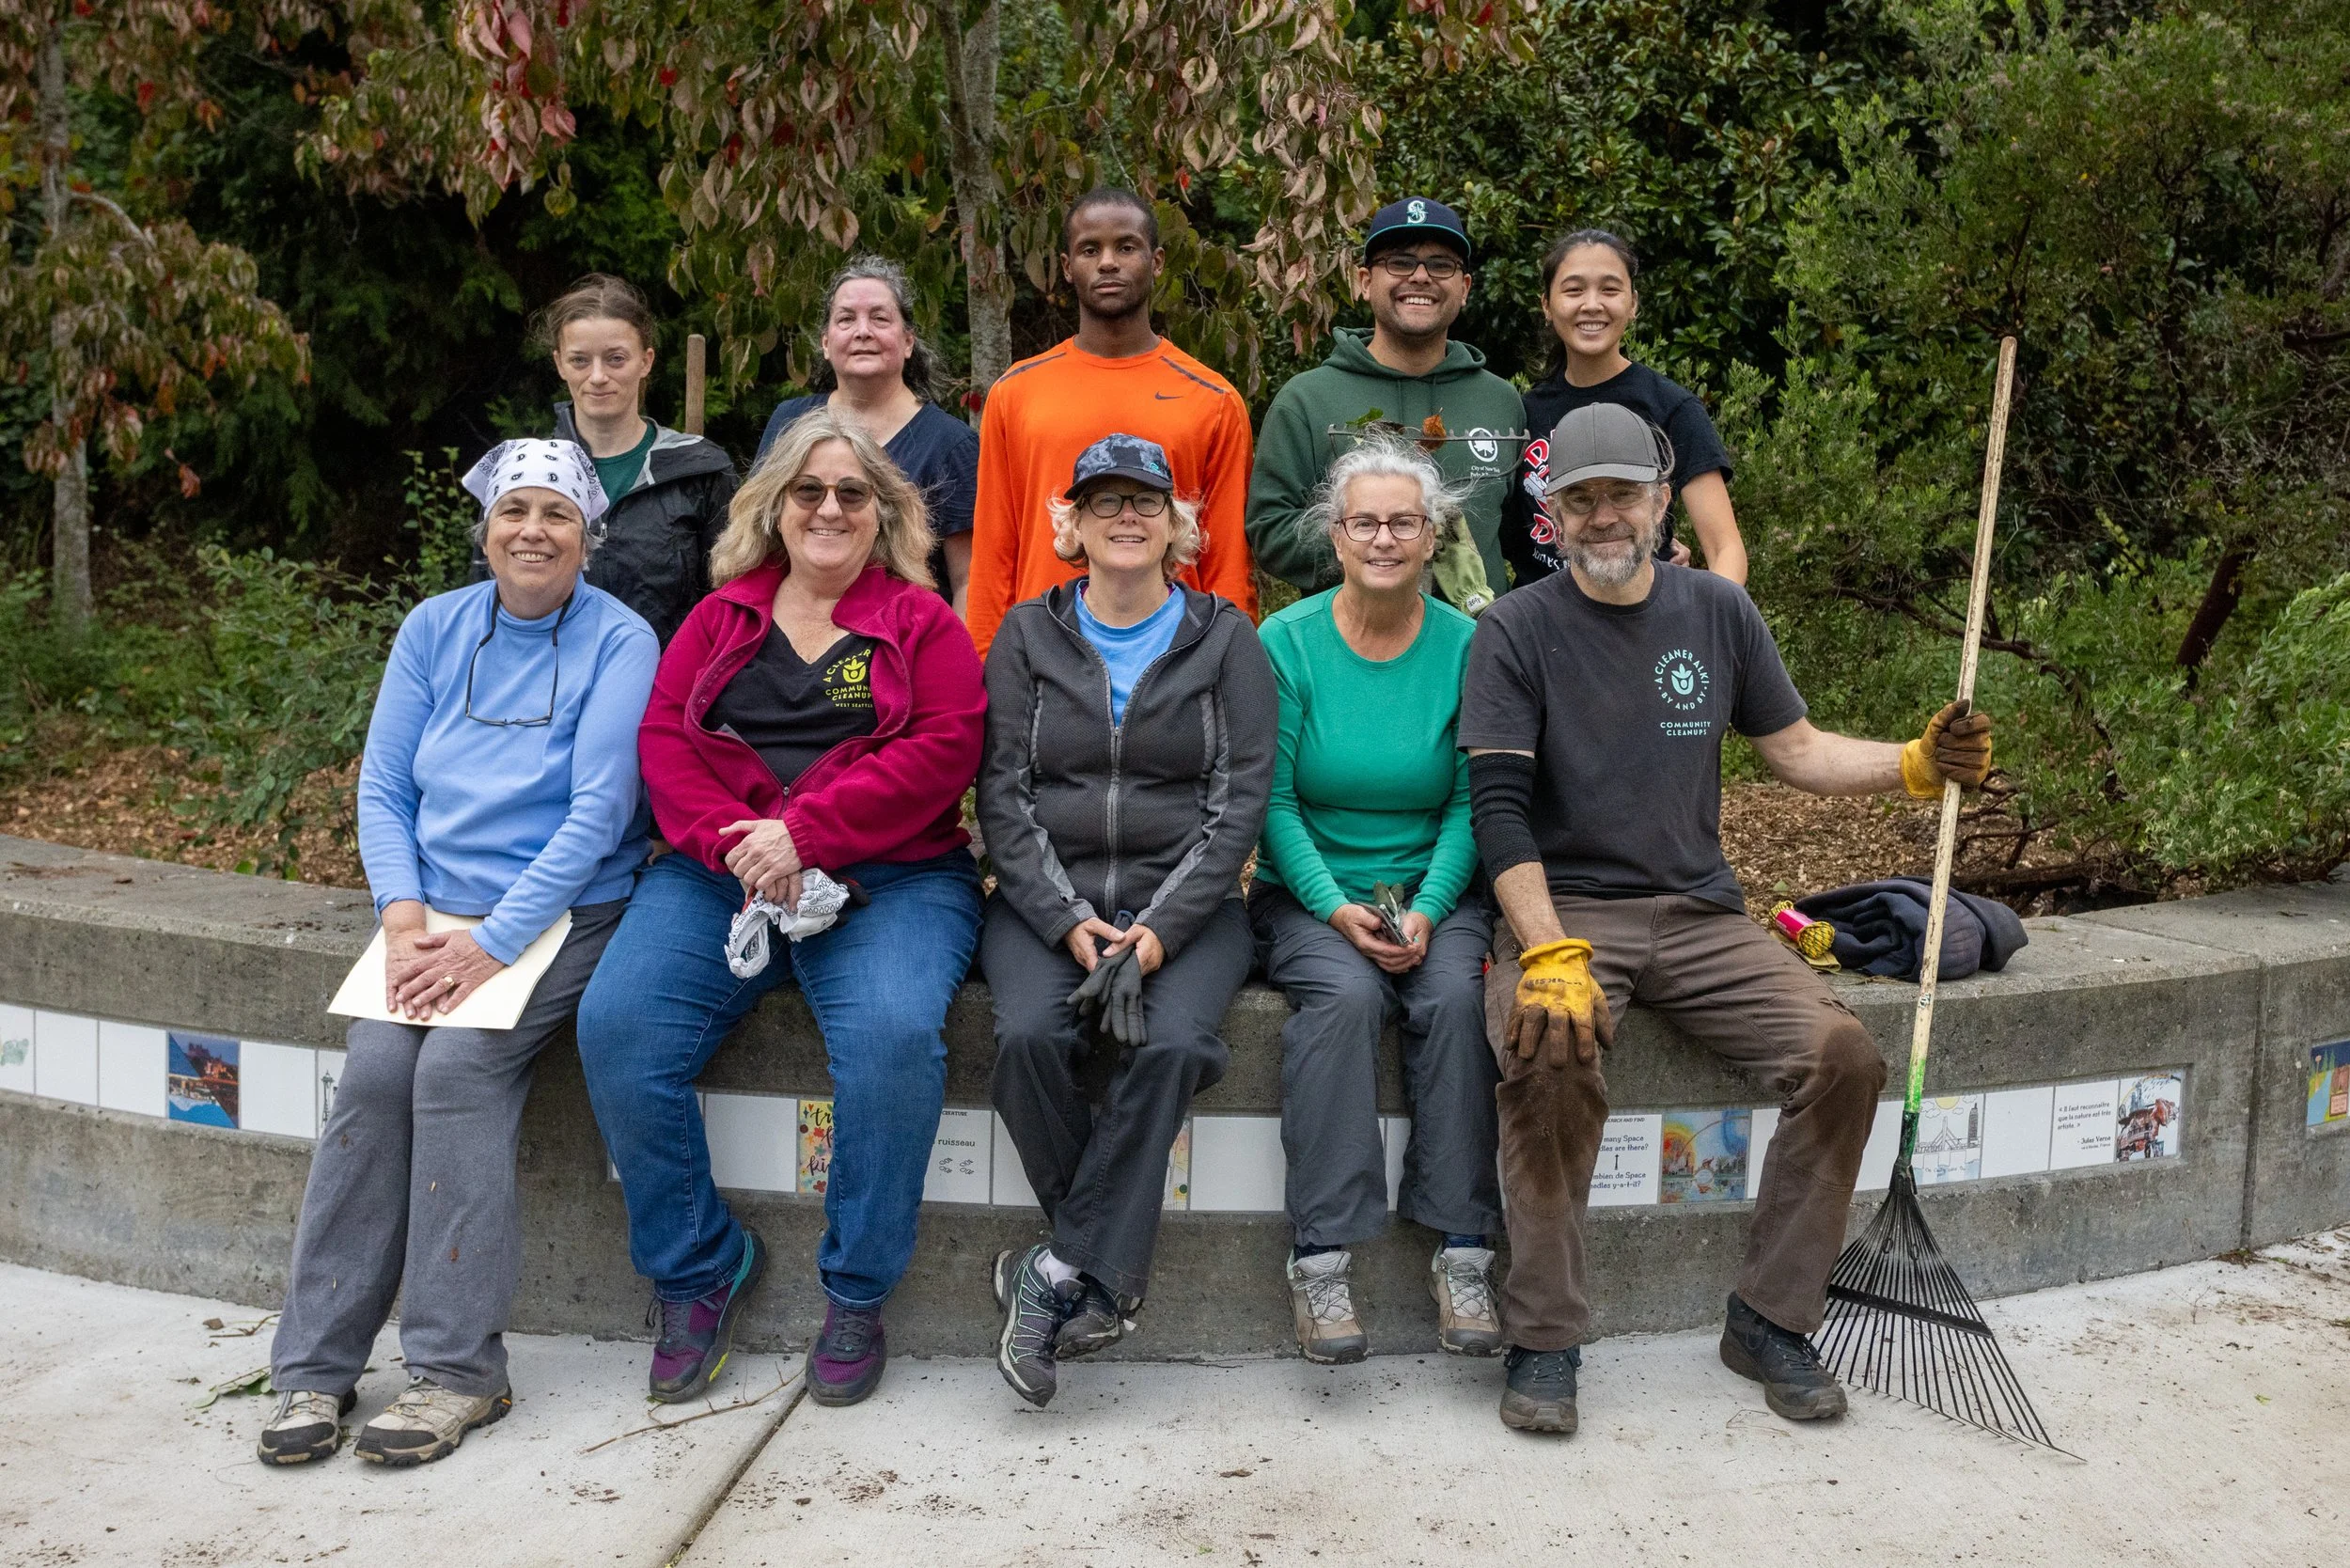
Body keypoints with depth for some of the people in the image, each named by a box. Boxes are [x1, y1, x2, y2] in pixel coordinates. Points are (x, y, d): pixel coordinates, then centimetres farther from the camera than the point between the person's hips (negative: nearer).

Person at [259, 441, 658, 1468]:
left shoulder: (619, 641, -4)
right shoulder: (435, 629, 10)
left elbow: (598, 810, -12)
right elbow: (382, 787, 8)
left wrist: (491, 945, -19)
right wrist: (405, 918, -9)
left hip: (567, 913, -4)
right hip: (436, 911, 4)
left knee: (458, 1063, -26)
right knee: (374, 1066, -20)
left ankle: (457, 1369, -18)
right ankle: (315, 1365, -11)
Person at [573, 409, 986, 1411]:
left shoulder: (920, 621, 8)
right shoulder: (721, 618, 17)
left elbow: (943, 748, -6)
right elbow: (664, 738, 7)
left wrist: (805, 834, -15)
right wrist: (733, 842, -12)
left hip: (888, 878, -3)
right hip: (718, 874, 3)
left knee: (895, 1032, -32)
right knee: (615, 1025, -21)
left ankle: (856, 1292, -11)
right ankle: (698, 1268, -1)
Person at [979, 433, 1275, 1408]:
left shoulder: (1224, 638, 8)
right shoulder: (1028, 635, 10)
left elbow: (1240, 802, 0)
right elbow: (1004, 797, 3)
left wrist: (1161, 928, -14)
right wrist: (1069, 923, -12)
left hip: (1185, 899, -1)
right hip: (1048, 897, 1)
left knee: (1172, 1043, -30)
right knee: (1029, 1037, -28)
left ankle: (1066, 1274, -19)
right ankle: (1113, 1278, -12)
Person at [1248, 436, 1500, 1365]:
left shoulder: (1466, 647, 2)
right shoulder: (1287, 643, -2)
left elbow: (1469, 804, 1)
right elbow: (1273, 801, -4)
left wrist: (1426, 913, -14)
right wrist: (1336, 909, -17)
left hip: (1434, 894, 1)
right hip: (1308, 896, -1)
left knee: (1455, 995, -28)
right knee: (1345, 994, -31)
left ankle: (1462, 1252, -19)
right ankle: (1322, 1258, -26)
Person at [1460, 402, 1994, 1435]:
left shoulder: (1716, 612, 11)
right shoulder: (1516, 631, -2)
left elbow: (1796, 750, 17)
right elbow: (1499, 808, -10)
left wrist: (1915, 764, -1)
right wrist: (1551, 956, -22)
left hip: (1701, 916, 4)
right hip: (1563, 912, -4)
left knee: (1844, 1055, -18)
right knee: (1551, 1059, -33)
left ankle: (1771, 1319, -1)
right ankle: (1543, 1340, -16)